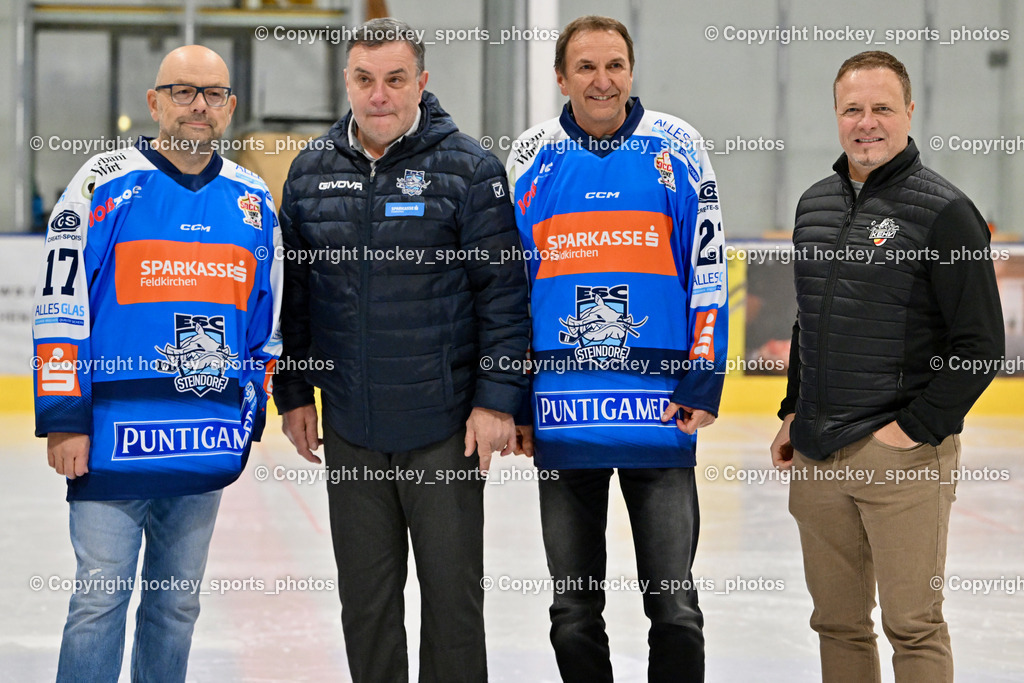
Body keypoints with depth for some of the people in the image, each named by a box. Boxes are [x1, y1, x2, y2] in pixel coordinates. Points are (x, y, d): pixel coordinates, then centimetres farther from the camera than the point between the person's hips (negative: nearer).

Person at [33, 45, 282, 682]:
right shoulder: (105, 183, -3)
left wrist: (250, 413, 14)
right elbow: (60, 308, -5)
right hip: (113, 438, -4)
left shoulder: (253, 201, 10)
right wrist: (64, 420, -8)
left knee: (178, 601, 12)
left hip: (208, 448, 4)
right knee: (101, 596, -4)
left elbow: (267, 319, 18)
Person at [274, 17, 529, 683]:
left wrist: (497, 401, -11)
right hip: (349, 429, 4)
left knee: (453, 589, 4)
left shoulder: (468, 168, -6)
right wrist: (294, 393, 10)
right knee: (365, 594, 13)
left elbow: (503, 291, -7)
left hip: (445, 427, -4)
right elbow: (293, 293, 13)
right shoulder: (312, 171, 6)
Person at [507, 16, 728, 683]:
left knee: (675, 608, 1)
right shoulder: (533, 158, 6)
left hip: (661, 413, -2)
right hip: (563, 417, 2)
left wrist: (703, 381, -4)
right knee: (574, 614, 10)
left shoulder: (677, 148, 1)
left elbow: (708, 272, 3)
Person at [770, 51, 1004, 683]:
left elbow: (982, 343, -11)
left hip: (903, 459, -6)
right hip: (816, 458, 6)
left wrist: (915, 429, -14)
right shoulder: (815, 204, 13)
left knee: (914, 625, -2)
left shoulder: (945, 211, -8)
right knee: (837, 622, 12)